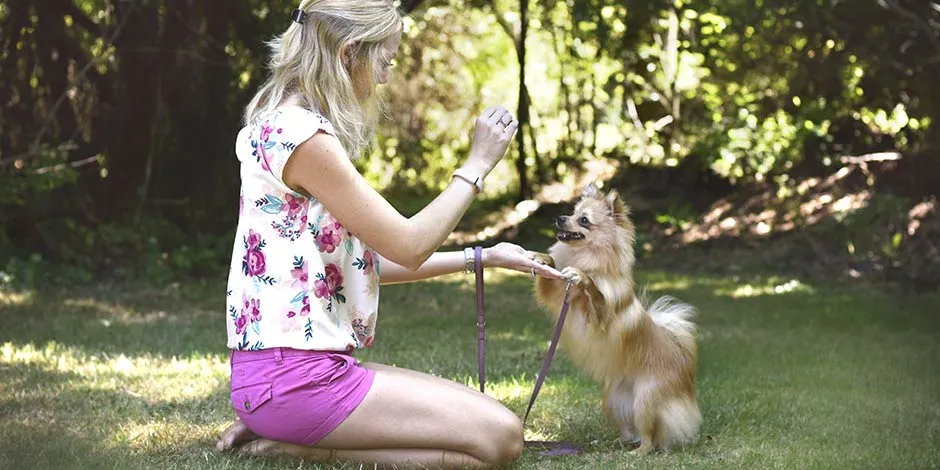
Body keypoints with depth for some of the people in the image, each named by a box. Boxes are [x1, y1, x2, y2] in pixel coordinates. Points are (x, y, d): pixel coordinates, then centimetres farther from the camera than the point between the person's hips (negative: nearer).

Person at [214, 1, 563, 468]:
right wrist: (477, 163, -3)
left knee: (486, 415, 15)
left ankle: (277, 430, 9)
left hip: (309, 363, 10)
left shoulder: (291, 127, 15)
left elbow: (375, 258, 17)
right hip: (292, 377, -10)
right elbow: (407, 247, -13)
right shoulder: (299, 134, -17)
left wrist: (485, 257, 18)